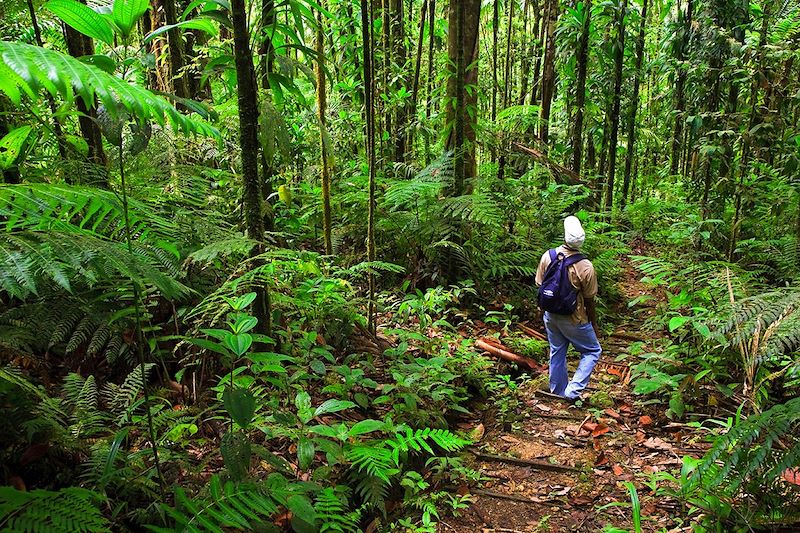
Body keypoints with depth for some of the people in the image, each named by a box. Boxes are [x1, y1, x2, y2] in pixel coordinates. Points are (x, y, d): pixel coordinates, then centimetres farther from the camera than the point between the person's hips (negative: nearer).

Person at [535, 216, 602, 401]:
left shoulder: (548, 256, -11)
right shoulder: (585, 267, -22)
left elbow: (540, 286, 0)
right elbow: (589, 301, -11)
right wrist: (593, 324, 5)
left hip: (551, 315, 5)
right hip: (573, 319, -4)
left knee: (557, 352, 21)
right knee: (593, 351, 15)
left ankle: (558, 391, 36)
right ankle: (573, 390, 7)